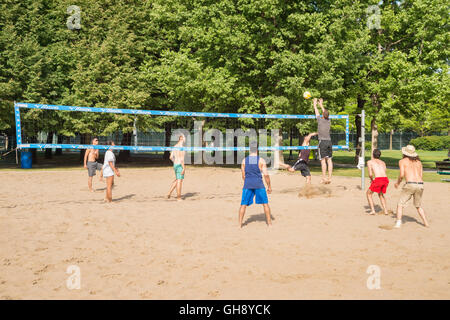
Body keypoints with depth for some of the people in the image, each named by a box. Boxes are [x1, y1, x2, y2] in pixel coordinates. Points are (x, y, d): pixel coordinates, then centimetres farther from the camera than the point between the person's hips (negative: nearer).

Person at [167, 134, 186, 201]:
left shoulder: (175, 146, 10)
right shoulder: (181, 147, -18)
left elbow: (171, 157, 14)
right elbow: (181, 159, -24)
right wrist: (184, 168, -21)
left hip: (175, 165, 9)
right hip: (180, 165, -9)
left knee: (177, 180, 24)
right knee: (179, 181, -1)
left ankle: (169, 193, 16)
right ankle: (178, 197, 6)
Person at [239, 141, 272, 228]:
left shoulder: (244, 160, 4)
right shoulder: (261, 160, -4)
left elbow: (243, 176, 10)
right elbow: (266, 175, -5)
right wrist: (269, 186, 5)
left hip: (247, 184, 2)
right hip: (259, 184, -2)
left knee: (243, 204, 7)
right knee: (265, 203, 12)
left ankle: (240, 224, 3)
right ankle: (269, 222, 14)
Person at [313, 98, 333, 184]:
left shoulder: (320, 120, -2)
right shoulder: (329, 121, 11)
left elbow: (317, 112, 15)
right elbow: (326, 113, 28)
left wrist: (315, 105, 33)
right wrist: (321, 105, 43)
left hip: (322, 142, -5)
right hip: (329, 141, 5)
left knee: (323, 160, -7)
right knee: (329, 160, 3)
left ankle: (324, 178, -10)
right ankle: (329, 178, 1)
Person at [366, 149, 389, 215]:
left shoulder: (370, 162, 13)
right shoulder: (383, 162, 27)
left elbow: (370, 174, 3)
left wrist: (371, 180, 22)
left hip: (378, 180, -5)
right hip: (386, 180, 5)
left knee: (368, 193, 18)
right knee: (380, 194, 31)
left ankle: (373, 210, 8)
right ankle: (385, 211, 21)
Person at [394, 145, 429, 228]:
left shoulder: (402, 161, 6)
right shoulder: (418, 162, 20)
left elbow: (402, 175, -5)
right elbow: (421, 176, 17)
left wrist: (397, 183, 12)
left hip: (410, 184, -5)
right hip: (420, 185, 5)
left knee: (400, 204, 7)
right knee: (418, 206, 24)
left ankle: (398, 223, -5)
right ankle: (426, 223, 18)